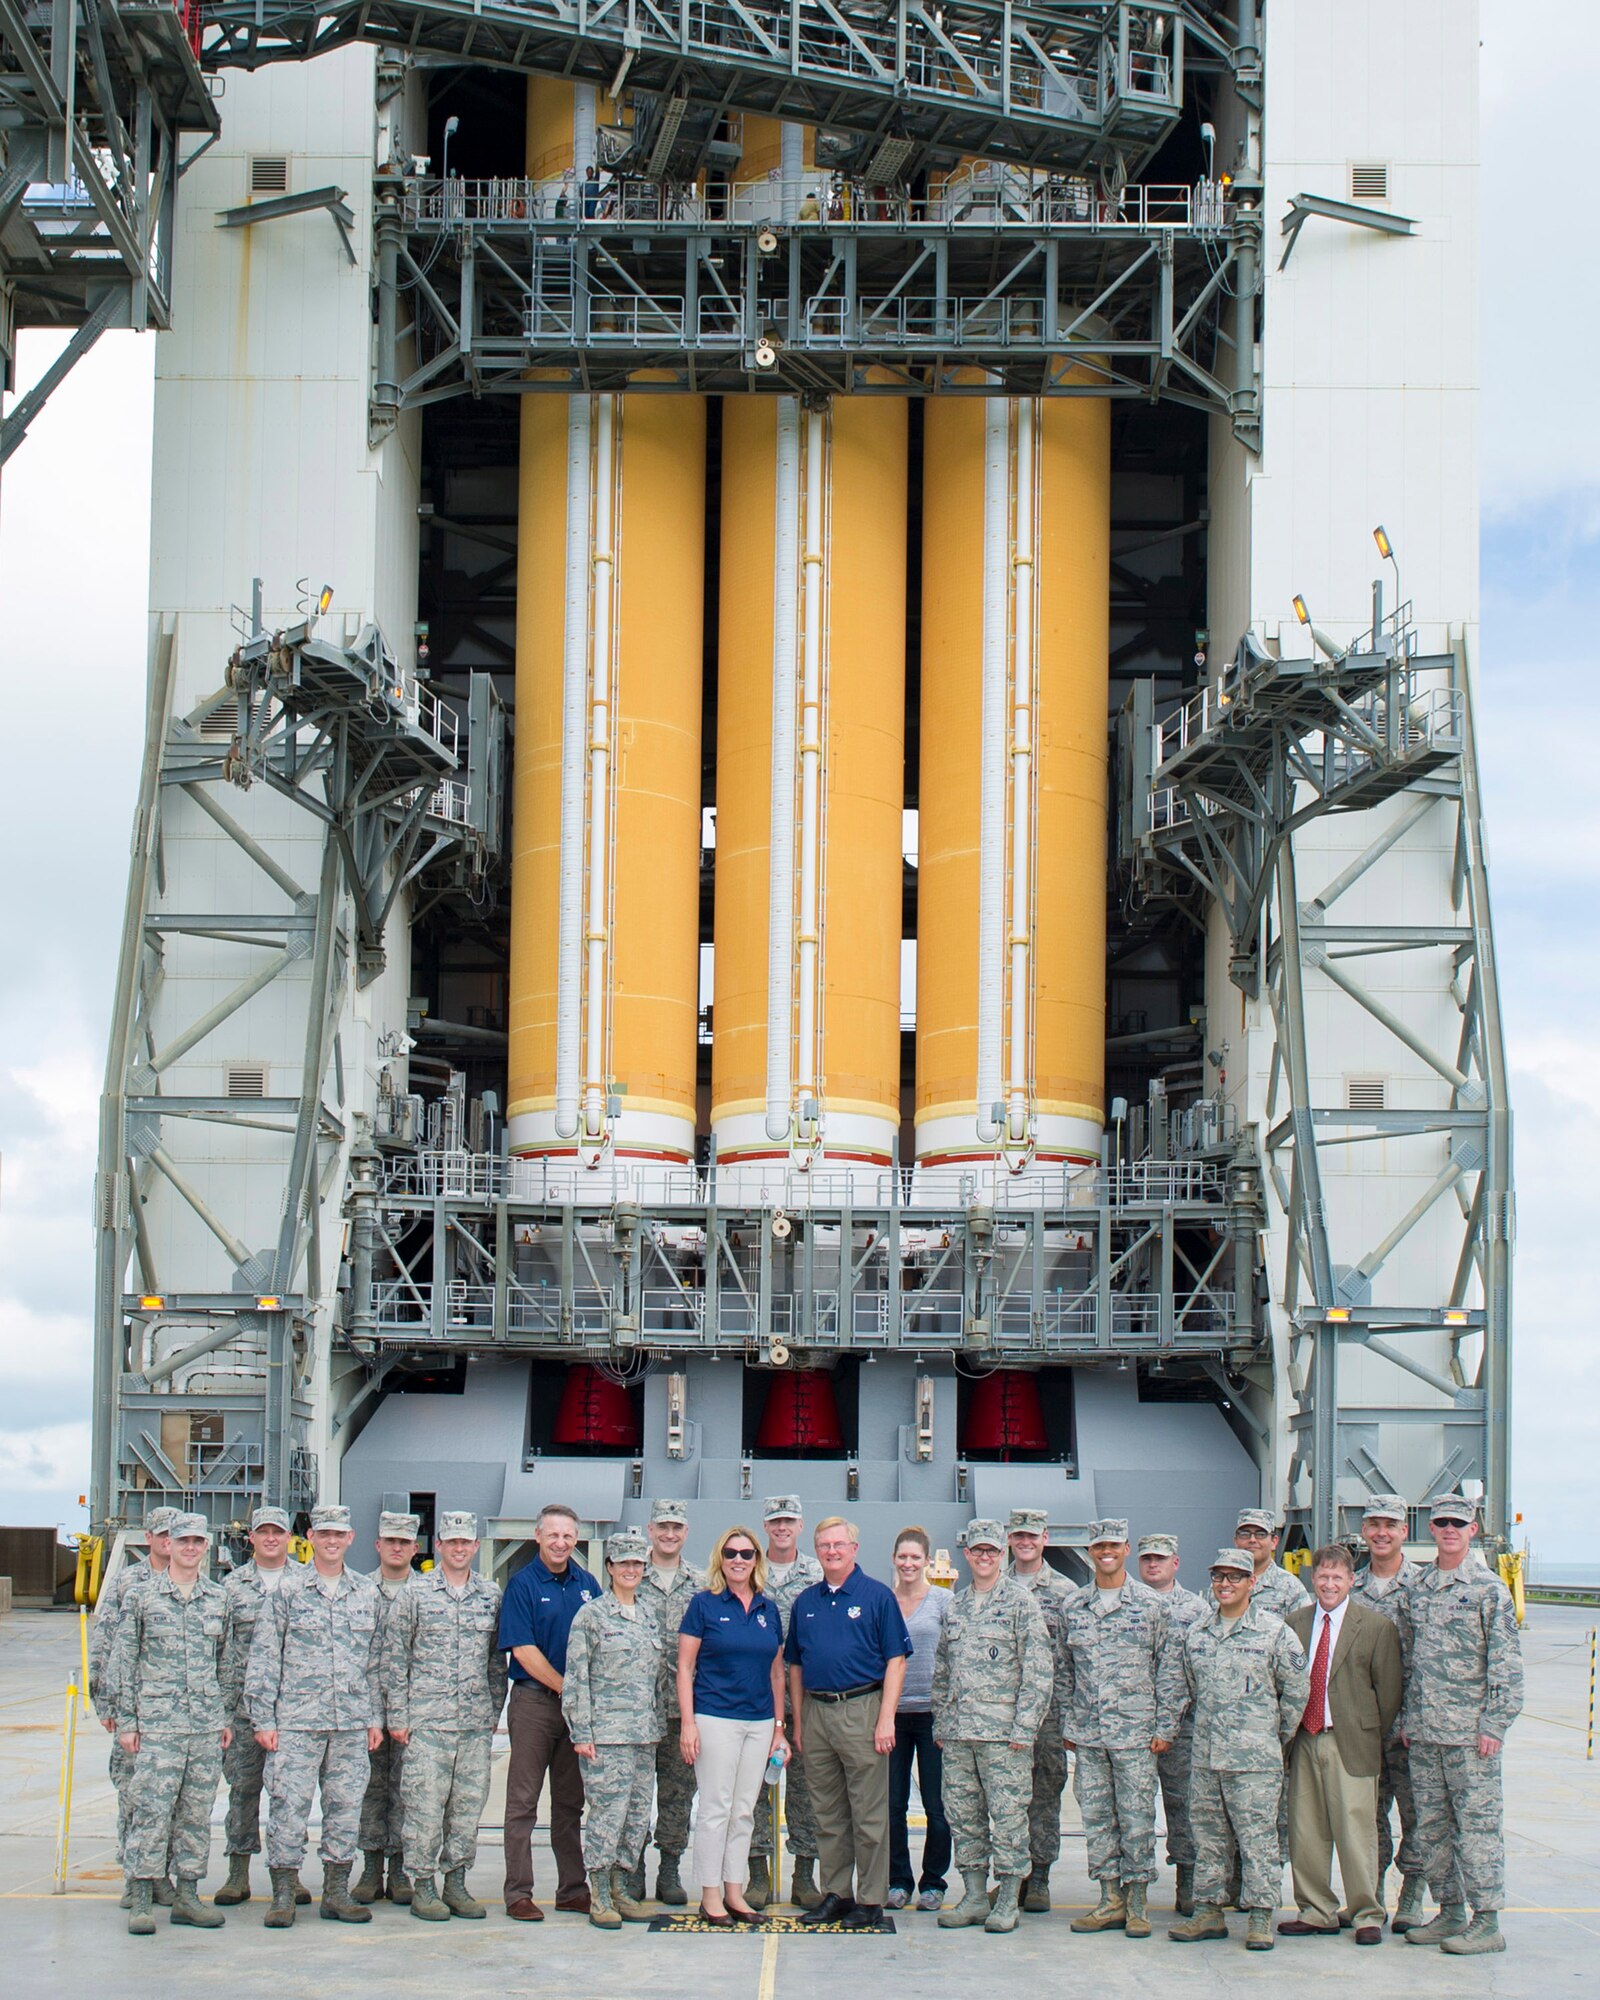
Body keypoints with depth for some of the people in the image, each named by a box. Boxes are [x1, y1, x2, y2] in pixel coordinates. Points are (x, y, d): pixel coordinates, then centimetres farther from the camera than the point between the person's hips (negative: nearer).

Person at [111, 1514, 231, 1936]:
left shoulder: (219, 1599, 10)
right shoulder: (141, 1597, 0)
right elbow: (124, 1664, 1)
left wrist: (227, 1717, 11)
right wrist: (126, 1722, -4)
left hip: (207, 1726, 4)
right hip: (157, 1726, -4)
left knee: (197, 1814, 7)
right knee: (150, 1811, -6)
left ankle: (187, 1896, 14)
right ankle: (141, 1900, -1)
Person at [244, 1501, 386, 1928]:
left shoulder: (366, 1595, 12)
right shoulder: (286, 1592, 1)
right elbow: (263, 1659, -1)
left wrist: (375, 1718, 11)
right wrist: (263, 1720, -6)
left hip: (352, 1725, 4)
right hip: (296, 1722, -3)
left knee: (346, 1808, 6)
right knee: (289, 1807, -4)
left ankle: (337, 1892, 14)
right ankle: (283, 1896, 3)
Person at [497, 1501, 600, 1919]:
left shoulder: (587, 1584, 10)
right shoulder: (522, 1584, -5)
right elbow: (523, 1650, -11)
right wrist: (566, 1688, -12)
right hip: (534, 1701, -5)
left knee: (571, 1802, 11)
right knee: (523, 1801, -2)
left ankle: (573, 1889, 17)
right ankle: (518, 1893, 1)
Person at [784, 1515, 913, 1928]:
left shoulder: (877, 1596, -1)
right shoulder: (805, 1602, 13)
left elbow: (896, 1660, -5)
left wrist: (886, 1719, -12)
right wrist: (797, 1723, 12)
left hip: (861, 1710, -5)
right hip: (816, 1712, 5)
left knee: (869, 1815, -2)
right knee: (828, 1814, 10)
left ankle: (870, 1901, 3)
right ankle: (835, 1894, 18)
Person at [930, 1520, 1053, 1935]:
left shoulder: (1021, 1602, -2)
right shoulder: (956, 1606, 15)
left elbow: (1039, 1671, -7)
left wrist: (1024, 1728, -13)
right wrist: (939, 1724, 13)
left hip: (1002, 1729, -6)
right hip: (957, 1730, 6)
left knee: (1008, 1815, -3)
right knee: (963, 1815, 7)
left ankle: (1008, 1900, 3)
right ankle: (974, 1896, 15)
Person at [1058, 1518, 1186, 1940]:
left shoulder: (1150, 1604, 0)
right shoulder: (1074, 1606, 9)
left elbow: (1170, 1669, 0)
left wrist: (1165, 1727, -4)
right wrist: (1067, 1725, 10)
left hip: (1135, 1730, -3)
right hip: (1088, 1732, 4)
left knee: (1136, 1817, -2)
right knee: (1096, 1817, 6)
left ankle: (1137, 1903, 6)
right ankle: (1111, 1900, 13)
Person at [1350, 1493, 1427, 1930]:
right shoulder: (1352, 1587, 10)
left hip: (1408, 1721, -4)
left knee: (1414, 1811, 0)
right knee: (1368, 1811, 9)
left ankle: (1411, 1898, 8)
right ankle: (1371, 1897, 17)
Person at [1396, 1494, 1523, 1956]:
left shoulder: (1488, 1589, -5)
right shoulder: (1418, 1589, 12)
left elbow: (1506, 1663, -8)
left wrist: (1495, 1724, -13)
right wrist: (1407, 1718, 12)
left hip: (1470, 1730, -6)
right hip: (1423, 1732, 6)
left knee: (1478, 1823, -3)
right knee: (1431, 1826, 9)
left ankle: (1487, 1922, 1)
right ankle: (1450, 1912, 19)